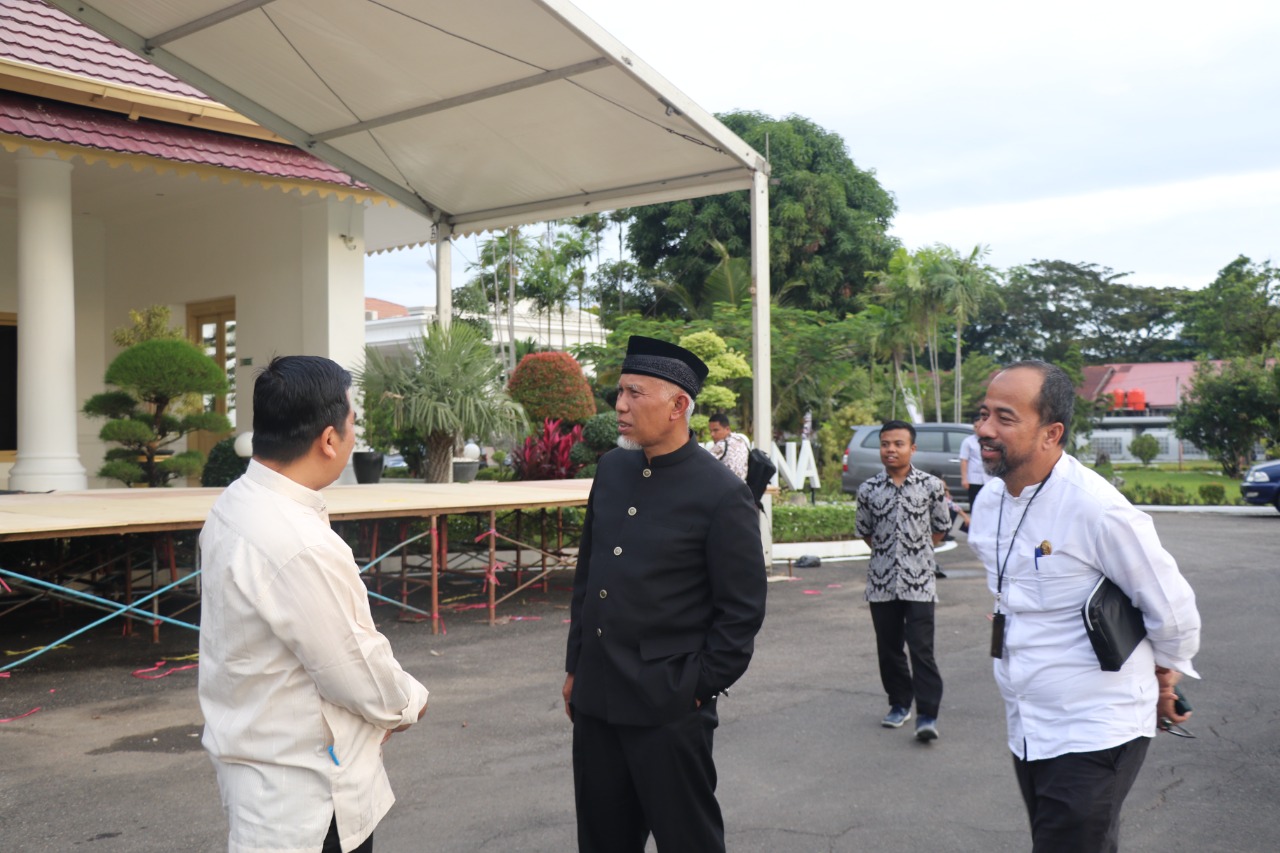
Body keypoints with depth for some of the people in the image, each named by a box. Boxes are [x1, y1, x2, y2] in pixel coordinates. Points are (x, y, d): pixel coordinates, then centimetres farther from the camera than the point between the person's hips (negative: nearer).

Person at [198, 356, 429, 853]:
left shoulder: (237, 504, 0)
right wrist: (408, 701, -1)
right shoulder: (297, 547, -30)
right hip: (303, 796, -9)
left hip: (265, 759, 9)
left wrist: (383, 700, 7)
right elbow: (354, 669, -21)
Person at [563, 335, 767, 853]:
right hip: (595, 697, 6)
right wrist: (575, 667, 15)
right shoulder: (611, 469, 6)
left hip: (669, 709, -6)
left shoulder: (722, 494, -12)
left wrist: (699, 688, -9)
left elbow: (742, 611, -9)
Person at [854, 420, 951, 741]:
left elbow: (941, 527, 10)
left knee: (921, 648, -9)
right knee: (889, 648, 11)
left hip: (919, 581, -3)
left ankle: (928, 714, -4)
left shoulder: (931, 485, -2)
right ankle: (899, 704, 27)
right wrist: (885, 551, 10)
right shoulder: (869, 490, 2)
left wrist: (916, 552, 9)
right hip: (881, 581, 3)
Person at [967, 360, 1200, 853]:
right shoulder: (988, 502, 1)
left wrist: (1164, 679, 4)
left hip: (1095, 733, -7)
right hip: (1026, 731, 8)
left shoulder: (1097, 510, -22)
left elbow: (1171, 609, -10)